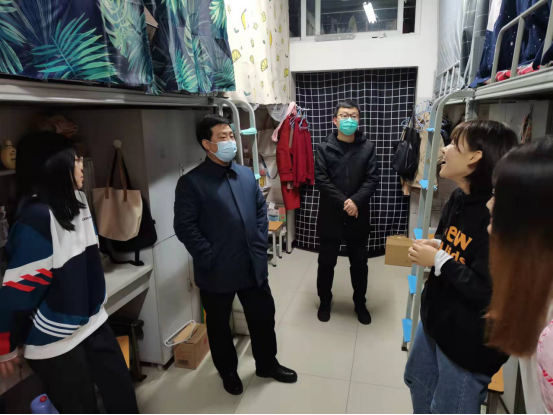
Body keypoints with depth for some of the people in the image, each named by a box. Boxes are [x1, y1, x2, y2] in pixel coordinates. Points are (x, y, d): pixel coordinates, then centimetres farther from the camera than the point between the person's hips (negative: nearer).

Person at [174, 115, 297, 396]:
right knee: (219, 324, 16)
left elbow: (261, 209, 13)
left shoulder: (247, 175, 7)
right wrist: (210, 259, -15)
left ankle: (267, 364, 43)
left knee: (263, 316, 19)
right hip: (217, 271, -4)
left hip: (253, 265, 5)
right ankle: (228, 371, 42)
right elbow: (185, 227, -14)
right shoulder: (191, 182, -12)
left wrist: (261, 244, 4)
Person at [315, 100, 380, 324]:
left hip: (359, 216, 1)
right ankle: (325, 301, 33)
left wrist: (356, 201, -20)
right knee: (326, 261, 12)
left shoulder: (368, 147, 2)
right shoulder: (324, 148, -1)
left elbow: (373, 179, -5)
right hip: (330, 215, -1)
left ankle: (360, 302, 34)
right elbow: (321, 180, -9)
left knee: (360, 262, 13)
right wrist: (343, 202, -18)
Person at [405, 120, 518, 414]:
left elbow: (489, 292, -30)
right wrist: (433, 247, -7)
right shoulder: (459, 198, -1)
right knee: (417, 380, 29)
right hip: (436, 316, 9)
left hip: (469, 338, -8)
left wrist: (438, 260, -23)